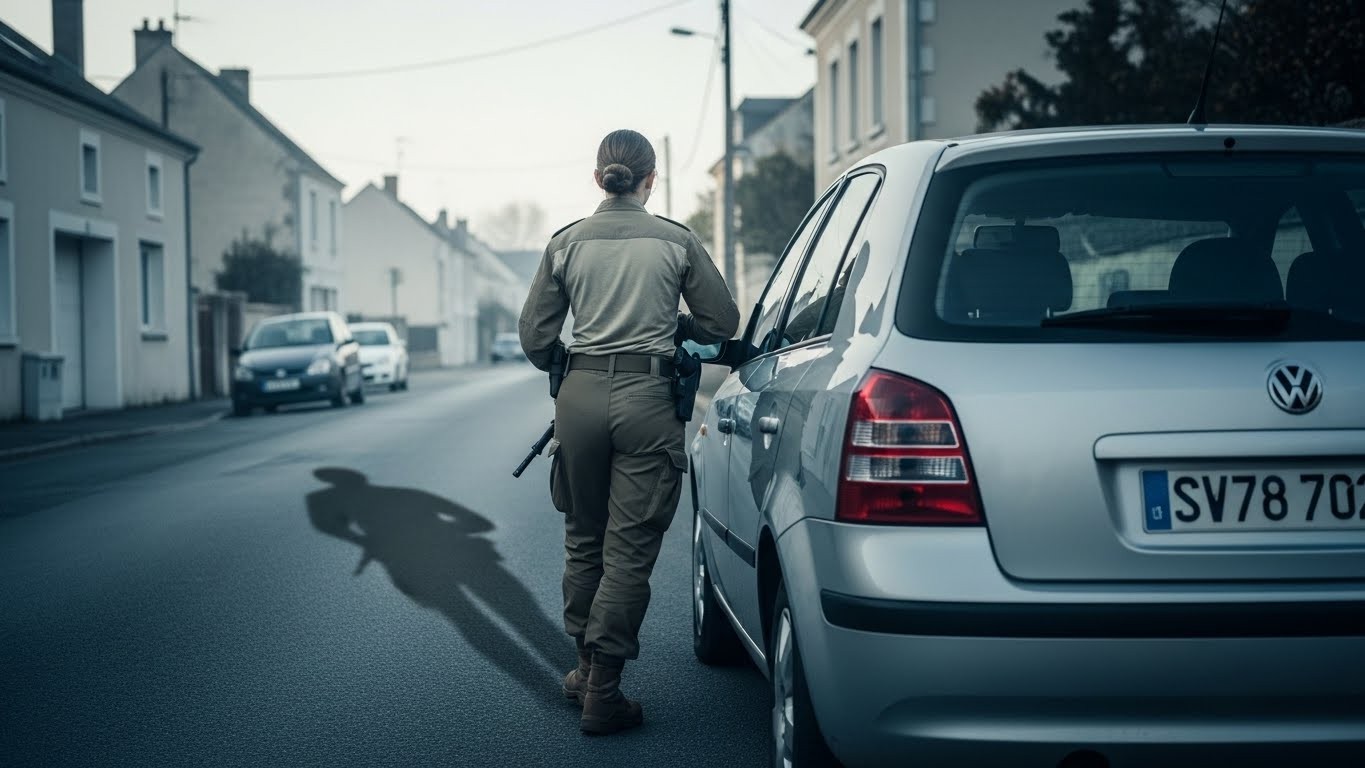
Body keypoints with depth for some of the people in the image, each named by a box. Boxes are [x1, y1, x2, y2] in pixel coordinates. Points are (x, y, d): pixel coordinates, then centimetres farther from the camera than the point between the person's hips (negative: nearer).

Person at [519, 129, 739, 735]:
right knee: (630, 548, 1)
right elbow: (722, 324, 5)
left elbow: (534, 336, 6)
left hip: (581, 396, 2)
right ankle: (602, 692, 0)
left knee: (583, 540, 18)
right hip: (648, 400, -2)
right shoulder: (676, 241, 1)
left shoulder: (567, 242, 5)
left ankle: (586, 666, 28)